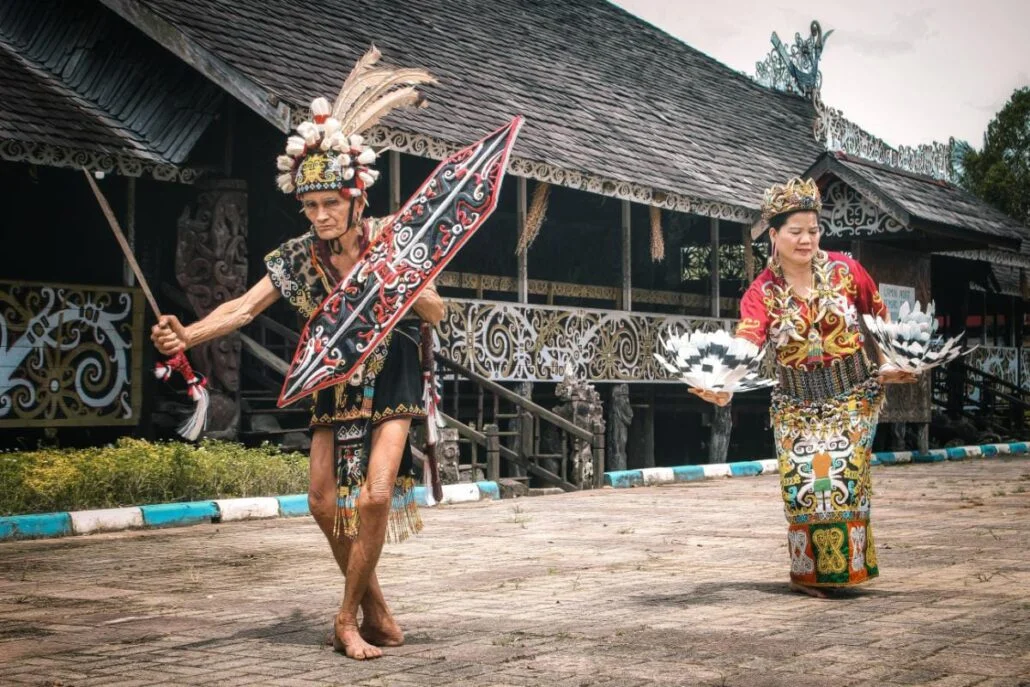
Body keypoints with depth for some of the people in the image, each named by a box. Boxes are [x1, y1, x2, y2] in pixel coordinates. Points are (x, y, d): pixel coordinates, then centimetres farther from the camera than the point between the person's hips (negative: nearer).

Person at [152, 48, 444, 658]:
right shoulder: (299, 257, -6)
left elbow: (437, 313, -9)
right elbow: (245, 307, -12)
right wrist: (188, 335, -28)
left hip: (389, 383, -4)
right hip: (335, 385, 4)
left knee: (375, 496, -18)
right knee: (325, 502, -1)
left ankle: (349, 620, -3)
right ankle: (375, 608, 18)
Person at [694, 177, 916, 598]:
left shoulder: (846, 271, -5)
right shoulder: (762, 293, -8)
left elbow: (880, 321, 11)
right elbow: (745, 344, -25)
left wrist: (888, 366, 8)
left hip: (853, 398, 0)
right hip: (795, 406, 0)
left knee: (842, 480, -12)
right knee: (802, 484, -9)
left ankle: (844, 566, 1)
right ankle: (807, 571, 6)